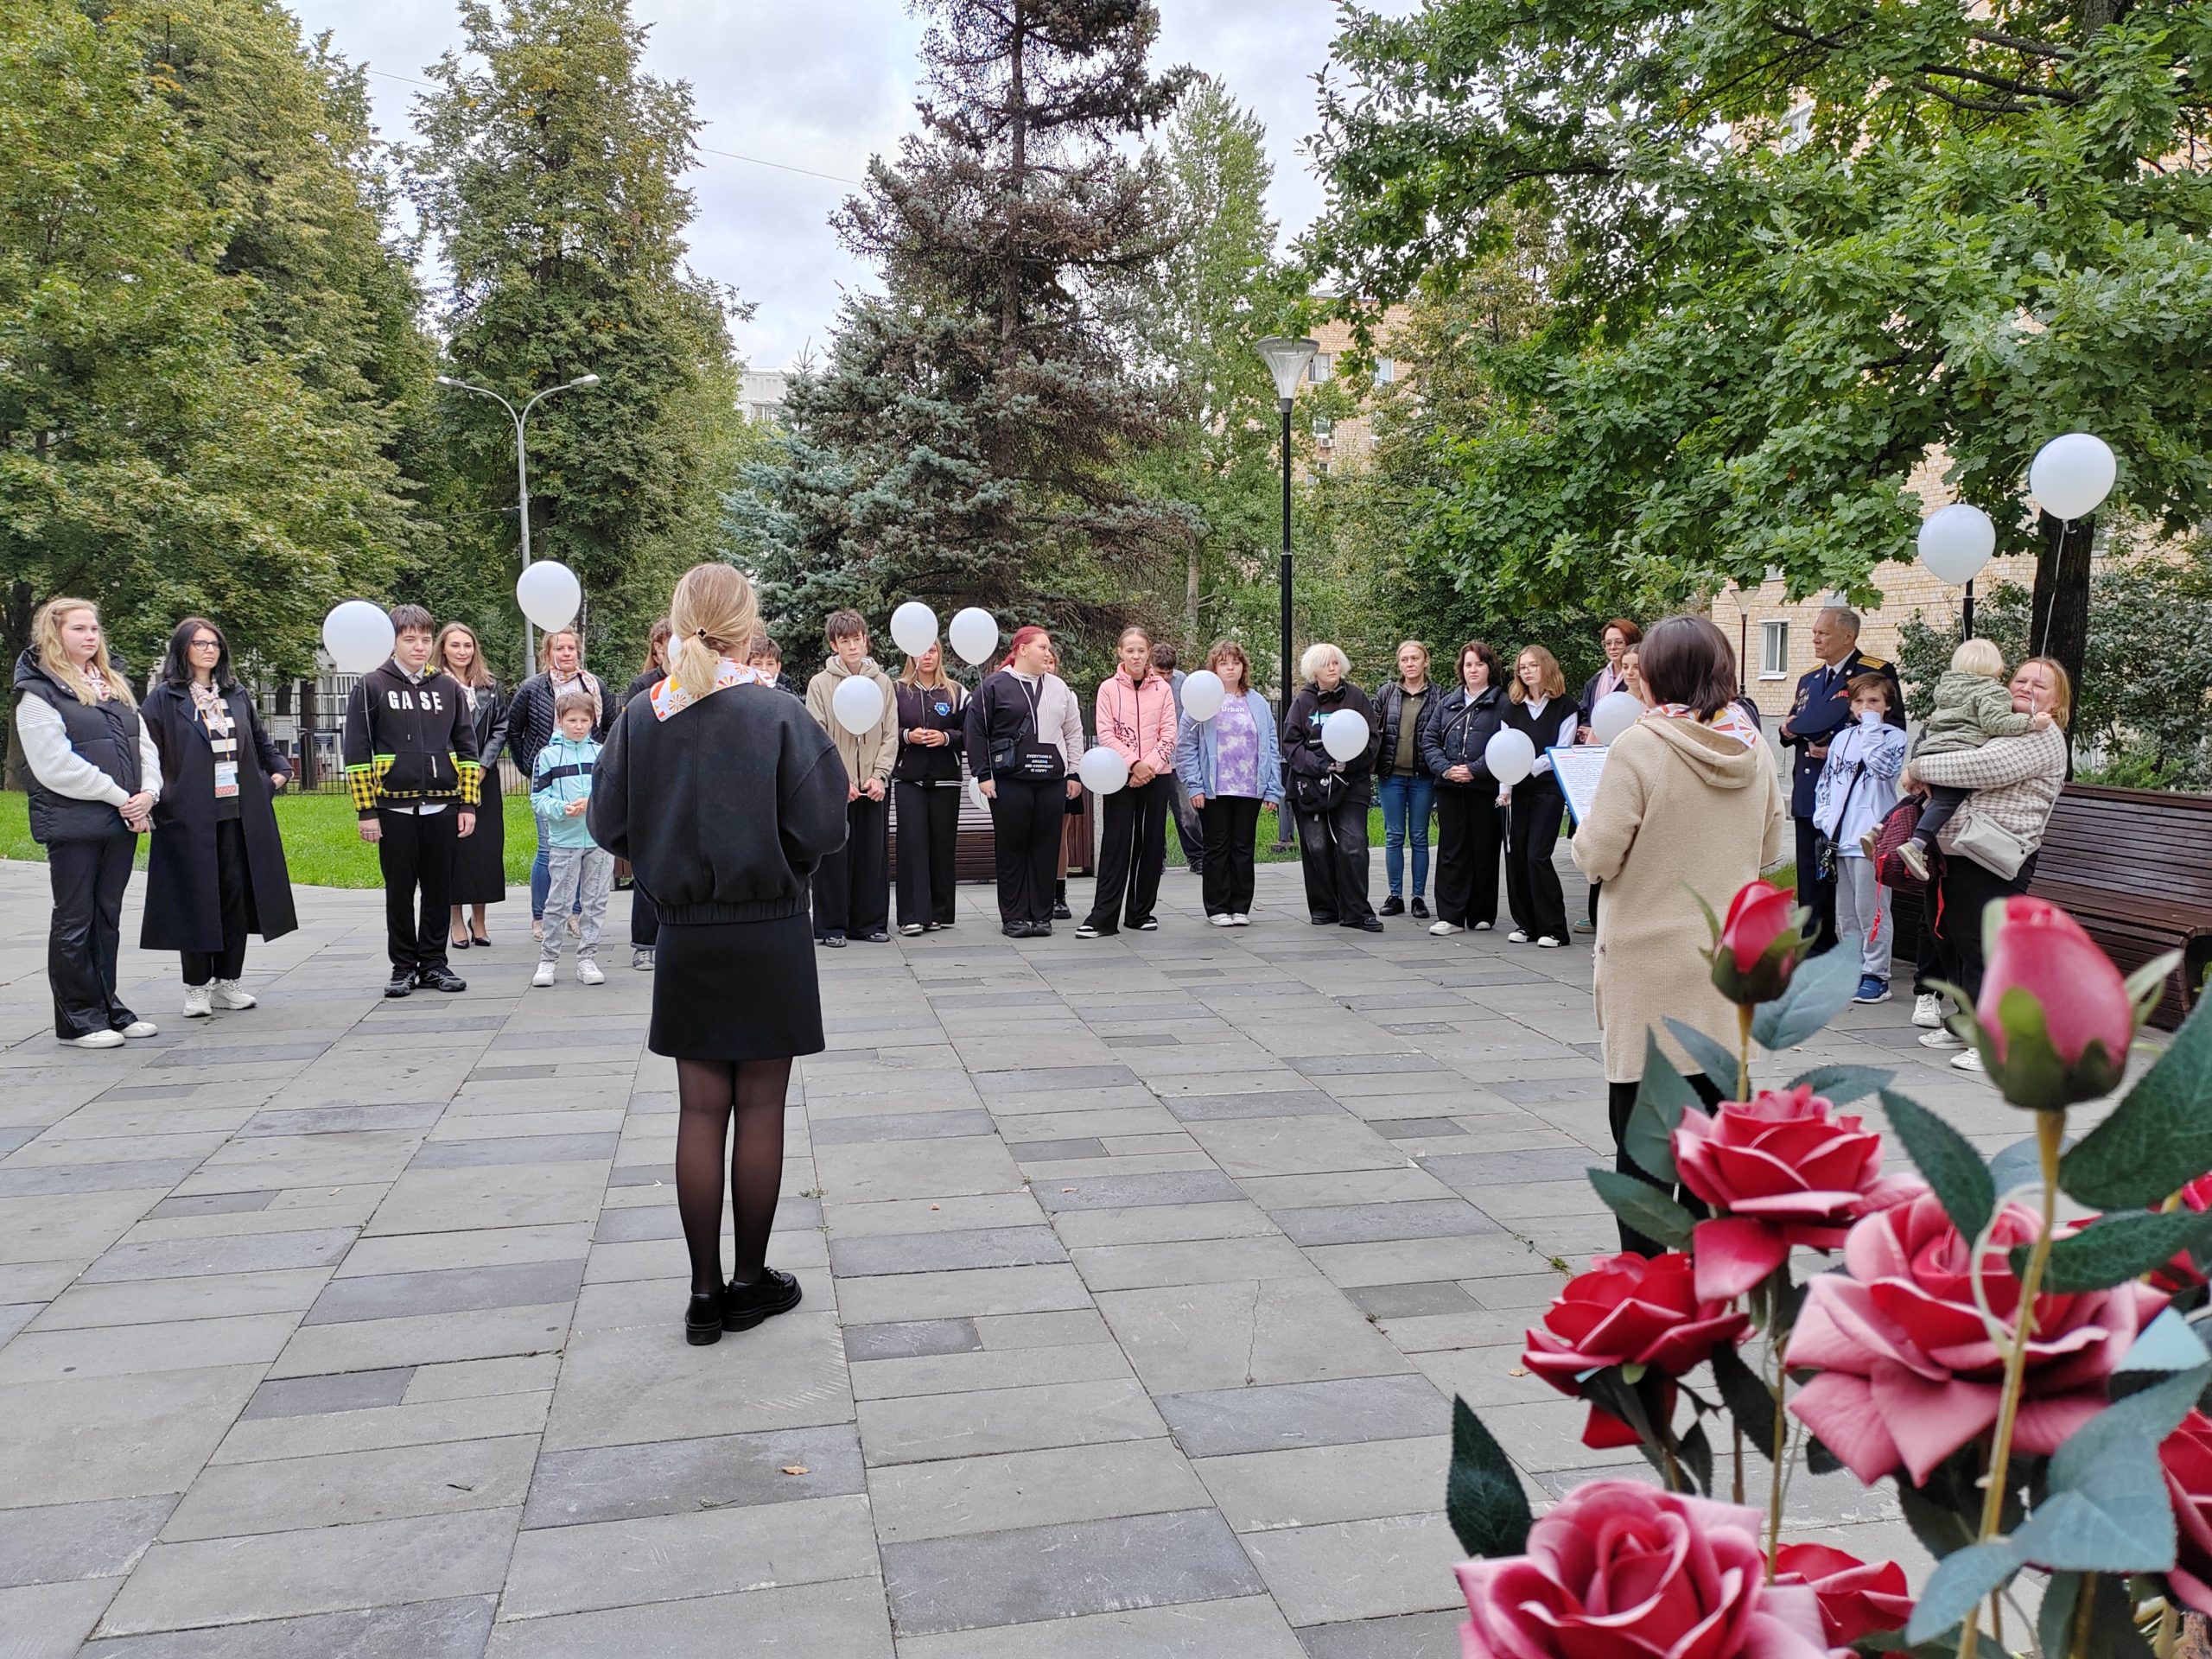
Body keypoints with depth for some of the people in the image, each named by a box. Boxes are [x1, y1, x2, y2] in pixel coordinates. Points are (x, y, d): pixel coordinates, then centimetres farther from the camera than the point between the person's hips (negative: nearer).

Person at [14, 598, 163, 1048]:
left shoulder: (114, 685, 16)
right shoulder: (39, 692, -5)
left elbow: (144, 744, 12)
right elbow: (56, 765, -14)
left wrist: (148, 792, -5)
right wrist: (118, 795, -15)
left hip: (122, 822, 6)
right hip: (73, 823, -6)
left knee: (107, 918, 12)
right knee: (75, 922, 1)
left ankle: (107, 1007, 20)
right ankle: (78, 1019, 9)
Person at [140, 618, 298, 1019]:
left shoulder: (237, 695, 14)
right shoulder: (164, 699, 0)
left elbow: (261, 740, 26)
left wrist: (279, 770, 14)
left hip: (239, 816, 4)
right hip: (189, 819, -4)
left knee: (236, 896, 4)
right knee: (195, 900, -1)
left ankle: (228, 982, 13)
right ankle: (197, 988, 8)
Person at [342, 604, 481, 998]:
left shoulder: (448, 687, 10)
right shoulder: (371, 686, 2)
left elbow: (466, 748, 11)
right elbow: (356, 752, -1)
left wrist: (468, 804, 4)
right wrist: (366, 811, -6)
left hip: (442, 806, 2)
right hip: (395, 807, -2)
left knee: (439, 890, 6)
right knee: (399, 891, 5)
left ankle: (434, 963, 17)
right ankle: (403, 967, 15)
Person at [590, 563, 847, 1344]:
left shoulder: (641, 716, -3)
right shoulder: (779, 715, -13)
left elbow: (609, 825, 1)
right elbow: (821, 827, -16)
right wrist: (779, 863, 4)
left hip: (685, 937, 3)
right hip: (771, 938, -3)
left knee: (701, 1110, 10)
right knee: (759, 1110, 7)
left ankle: (706, 1290, 15)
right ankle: (751, 1282, 18)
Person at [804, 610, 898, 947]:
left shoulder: (883, 683, 8)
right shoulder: (820, 683, 0)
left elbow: (891, 734, 6)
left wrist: (879, 775, -6)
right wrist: (839, 779, -12)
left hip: (874, 784, 3)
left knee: (874, 853, 6)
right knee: (834, 854, 0)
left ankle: (871, 921, 16)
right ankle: (831, 925, 8)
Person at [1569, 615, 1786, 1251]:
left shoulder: (1639, 748, -16)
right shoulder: (1753, 750, 1)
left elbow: (1599, 856, -15)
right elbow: (1769, 851, 12)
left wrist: (1586, 833, 6)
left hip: (1649, 962, -5)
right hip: (1727, 960, 5)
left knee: (1640, 1120, 6)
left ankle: (1643, 1261, 14)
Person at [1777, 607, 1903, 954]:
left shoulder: (1877, 672, -4)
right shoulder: (1809, 680, 19)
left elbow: (1894, 730, -10)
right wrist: (1789, 731, 3)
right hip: (1808, 793, 7)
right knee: (1809, 875, 10)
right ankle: (1812, 948, 19)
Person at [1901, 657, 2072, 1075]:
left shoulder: (2045, 738, -7)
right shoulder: (2000, 729, 23)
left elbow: (1985, 768, -21)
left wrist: (1920, 767, -11)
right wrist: (1921, 774, 7)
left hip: (1992, 863, -9)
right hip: (1959, 854, 9)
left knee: (1981, 946, -9)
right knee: (1953, 941, 14)